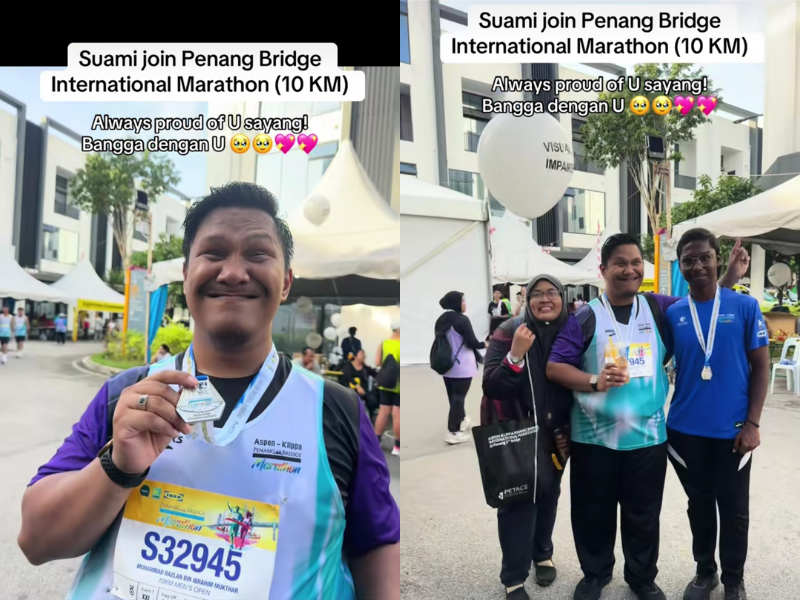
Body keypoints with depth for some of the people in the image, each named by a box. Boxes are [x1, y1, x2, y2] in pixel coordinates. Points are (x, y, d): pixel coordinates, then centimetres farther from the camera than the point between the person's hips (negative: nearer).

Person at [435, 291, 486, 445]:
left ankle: (461, 421, 38)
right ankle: (453, 432, 1)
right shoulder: (462, 319, -16)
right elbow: (472, 342, -15)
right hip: (461, 366, -7)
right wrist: (484, 344, 3)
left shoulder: (442, 319, 4)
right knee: (458, 397, -1)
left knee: (453, 396, 18)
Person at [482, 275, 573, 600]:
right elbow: (492, 387, -21)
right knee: (518, 500, 0)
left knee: (548, 494, 19)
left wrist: (568, 430, 5)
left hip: (555, 434, 4)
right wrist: (516, 355, -35)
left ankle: (542, 554, 42)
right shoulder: (509, 332, -15)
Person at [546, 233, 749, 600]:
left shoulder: (660, 308, 3)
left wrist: (730, 278, 0)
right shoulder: (585, 318, -6)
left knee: (643, 515, 17)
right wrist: (595, 381, -22)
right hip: (593, 438, -2)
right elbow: (554, 367, -8)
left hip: (647, 435, 2)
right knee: (593, 514, 13)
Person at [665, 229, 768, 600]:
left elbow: (761, 366, -3)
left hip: (732, 430, -1)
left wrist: (753, 423, -7)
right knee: (699, 503, 17)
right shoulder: (672, 314, -1)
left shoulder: (745, 306, -6)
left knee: (734, 509, 13)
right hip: (686, 429, 2)